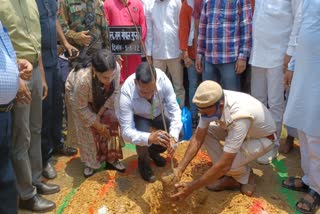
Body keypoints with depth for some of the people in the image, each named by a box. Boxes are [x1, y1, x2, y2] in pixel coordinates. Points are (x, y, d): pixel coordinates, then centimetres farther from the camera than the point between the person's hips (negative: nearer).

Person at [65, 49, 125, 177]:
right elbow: (80, 108, -27)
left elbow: (115, 91, -16)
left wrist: (103, 110, -20)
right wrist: (97, 125, -19)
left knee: (111, 121, -7)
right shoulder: (83, 79, -45)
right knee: (87, 129, -10)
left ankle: (112, 158, 10)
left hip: (102, 97, 3)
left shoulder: (115, 69, -38)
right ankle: (90, 162, 12)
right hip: (77, 95, -3)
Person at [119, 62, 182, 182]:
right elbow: (126, 131, -39)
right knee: (144, 137, -32)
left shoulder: (162, 79, -35)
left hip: (158, 114, 4)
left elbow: (175, 110, -29)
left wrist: (173, 137, -44)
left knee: (178, 133, -12)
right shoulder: (126, 93, -40)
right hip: (138, 118, -3)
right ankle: (143, 161, 4)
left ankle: (153, 151, 19)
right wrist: (150, 138, -58)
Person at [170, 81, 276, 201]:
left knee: (227, 165, -31)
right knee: (203, 131, -13)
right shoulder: (211, 103, -23)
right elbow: (198, 138, -15)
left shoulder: (239, 117, -43)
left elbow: (225, 165, -41)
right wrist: (180, 168, -24)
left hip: (263, 137, -7)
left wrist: (192, 187, -36)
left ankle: (245, 176, 7)